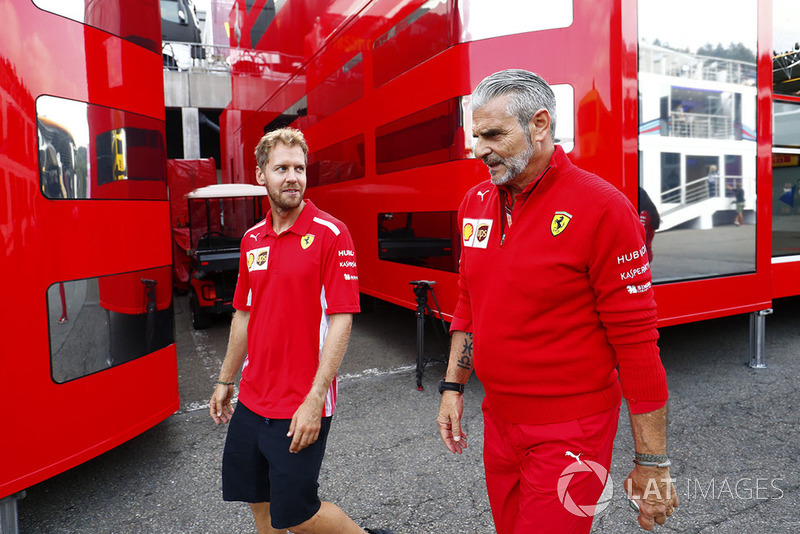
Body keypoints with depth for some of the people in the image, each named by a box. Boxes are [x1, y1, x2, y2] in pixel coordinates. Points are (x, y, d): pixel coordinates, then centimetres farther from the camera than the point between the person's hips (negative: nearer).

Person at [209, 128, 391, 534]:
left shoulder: (330, 234, -13)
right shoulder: (252, 240, 7)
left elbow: (341, 320, -17)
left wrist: (314, 400, -20)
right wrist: (225, 381, 19)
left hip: (300, 408, -6)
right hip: (252, 401, 7)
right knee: (258, 501, 19)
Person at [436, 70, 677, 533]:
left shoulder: (601, 208, -17)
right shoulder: (476, 203, 2)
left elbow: (637, 342, -15)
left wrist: (653, 464, -11)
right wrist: (453, 387, 12)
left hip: (568, 433, -6)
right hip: (498, 419, 6)